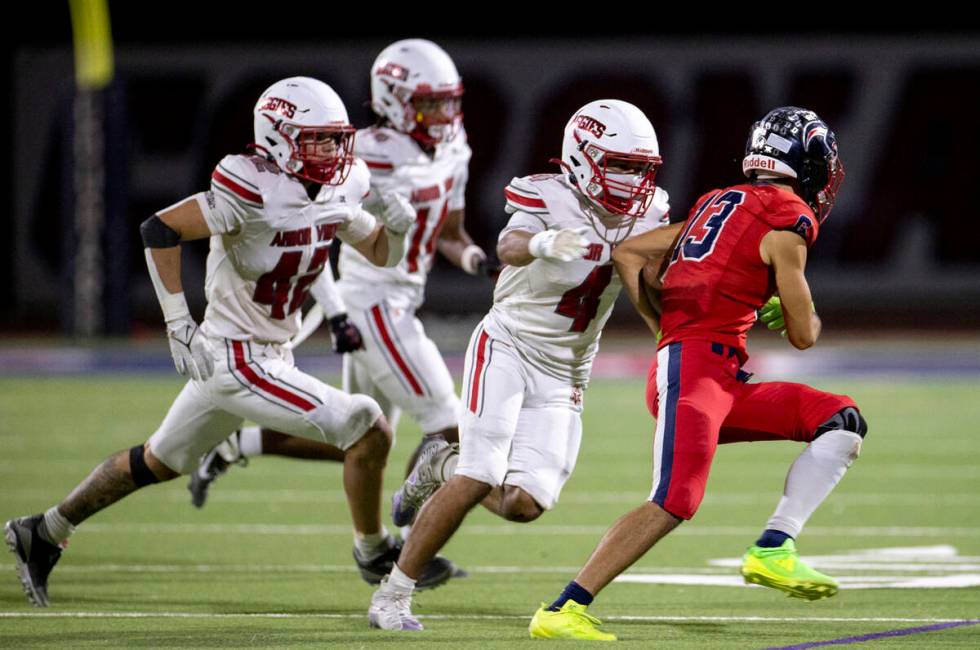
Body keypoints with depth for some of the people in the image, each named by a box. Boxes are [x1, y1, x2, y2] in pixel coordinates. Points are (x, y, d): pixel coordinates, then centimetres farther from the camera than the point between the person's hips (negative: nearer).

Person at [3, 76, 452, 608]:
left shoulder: (335, 193, 2)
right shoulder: (255, 195, -23)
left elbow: (381, 255, 16)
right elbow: (160, 229, -23)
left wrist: (395, 225, -8)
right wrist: (179, 323, -25)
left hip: (269, 356, 9)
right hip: (235, 359, -9)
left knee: (160, 462, 22)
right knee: (368, 430, -11)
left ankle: (43, 534, 35)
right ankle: (374, 554, 10)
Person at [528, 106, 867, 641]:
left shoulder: (716, 205, 21)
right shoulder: (787, 223, -3)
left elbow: (627, 255, 20)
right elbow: (803, 335, 2)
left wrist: (668, 329, 20)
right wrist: (791, 311, 25)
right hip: (695, 368, -9)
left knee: (842, 422, 8)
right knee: (673, 503, -19)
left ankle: (772, 551, -3)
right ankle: (563, 610, -21)